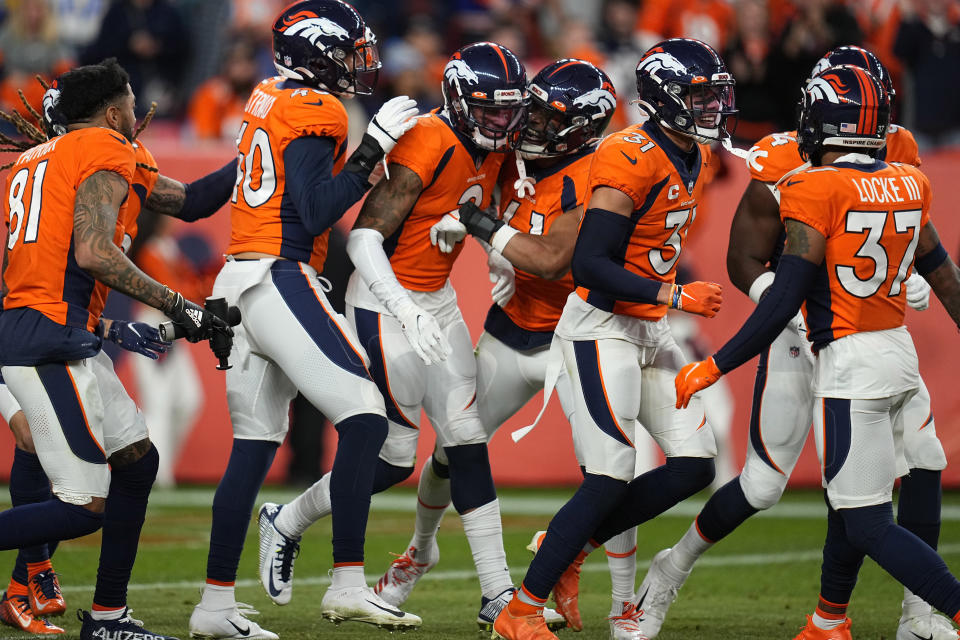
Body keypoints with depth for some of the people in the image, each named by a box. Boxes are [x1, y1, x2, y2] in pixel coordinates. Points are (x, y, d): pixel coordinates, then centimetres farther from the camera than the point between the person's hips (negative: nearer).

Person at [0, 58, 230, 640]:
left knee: (138, 460, 17)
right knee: (85, 508, -10)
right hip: (50, 342, -10)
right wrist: (178, 307, -12)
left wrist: (109, 328, 25)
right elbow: (93, 252, -18)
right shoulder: (107, 152, -4)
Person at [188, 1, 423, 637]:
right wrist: (373, 148, -15)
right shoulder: (315, 113, -10)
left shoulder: (269, 100, 17)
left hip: (238, 283, 9)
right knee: (365, 417, -10)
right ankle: (348, 584, -16)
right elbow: (317, 214, -17)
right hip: (281, 279, -9)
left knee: (256, 443, 12)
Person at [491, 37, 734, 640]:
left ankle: (567, 545, 17)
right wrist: (674, 296, -25)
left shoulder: (694, 160, 9)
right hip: (602, 329, -9)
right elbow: (591, 265, -24)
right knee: (611, 480, -12)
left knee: (694, 467, 3)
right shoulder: (631, 160, -20)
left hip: (650, 333, 9)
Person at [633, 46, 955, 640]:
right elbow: (745, 263, -13)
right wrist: (797, 313, -29)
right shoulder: (783, 168, -19)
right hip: (800, 332, -4)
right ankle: (672, 569, 22)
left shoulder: (897, 154, -4)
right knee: (764, 484, -3)